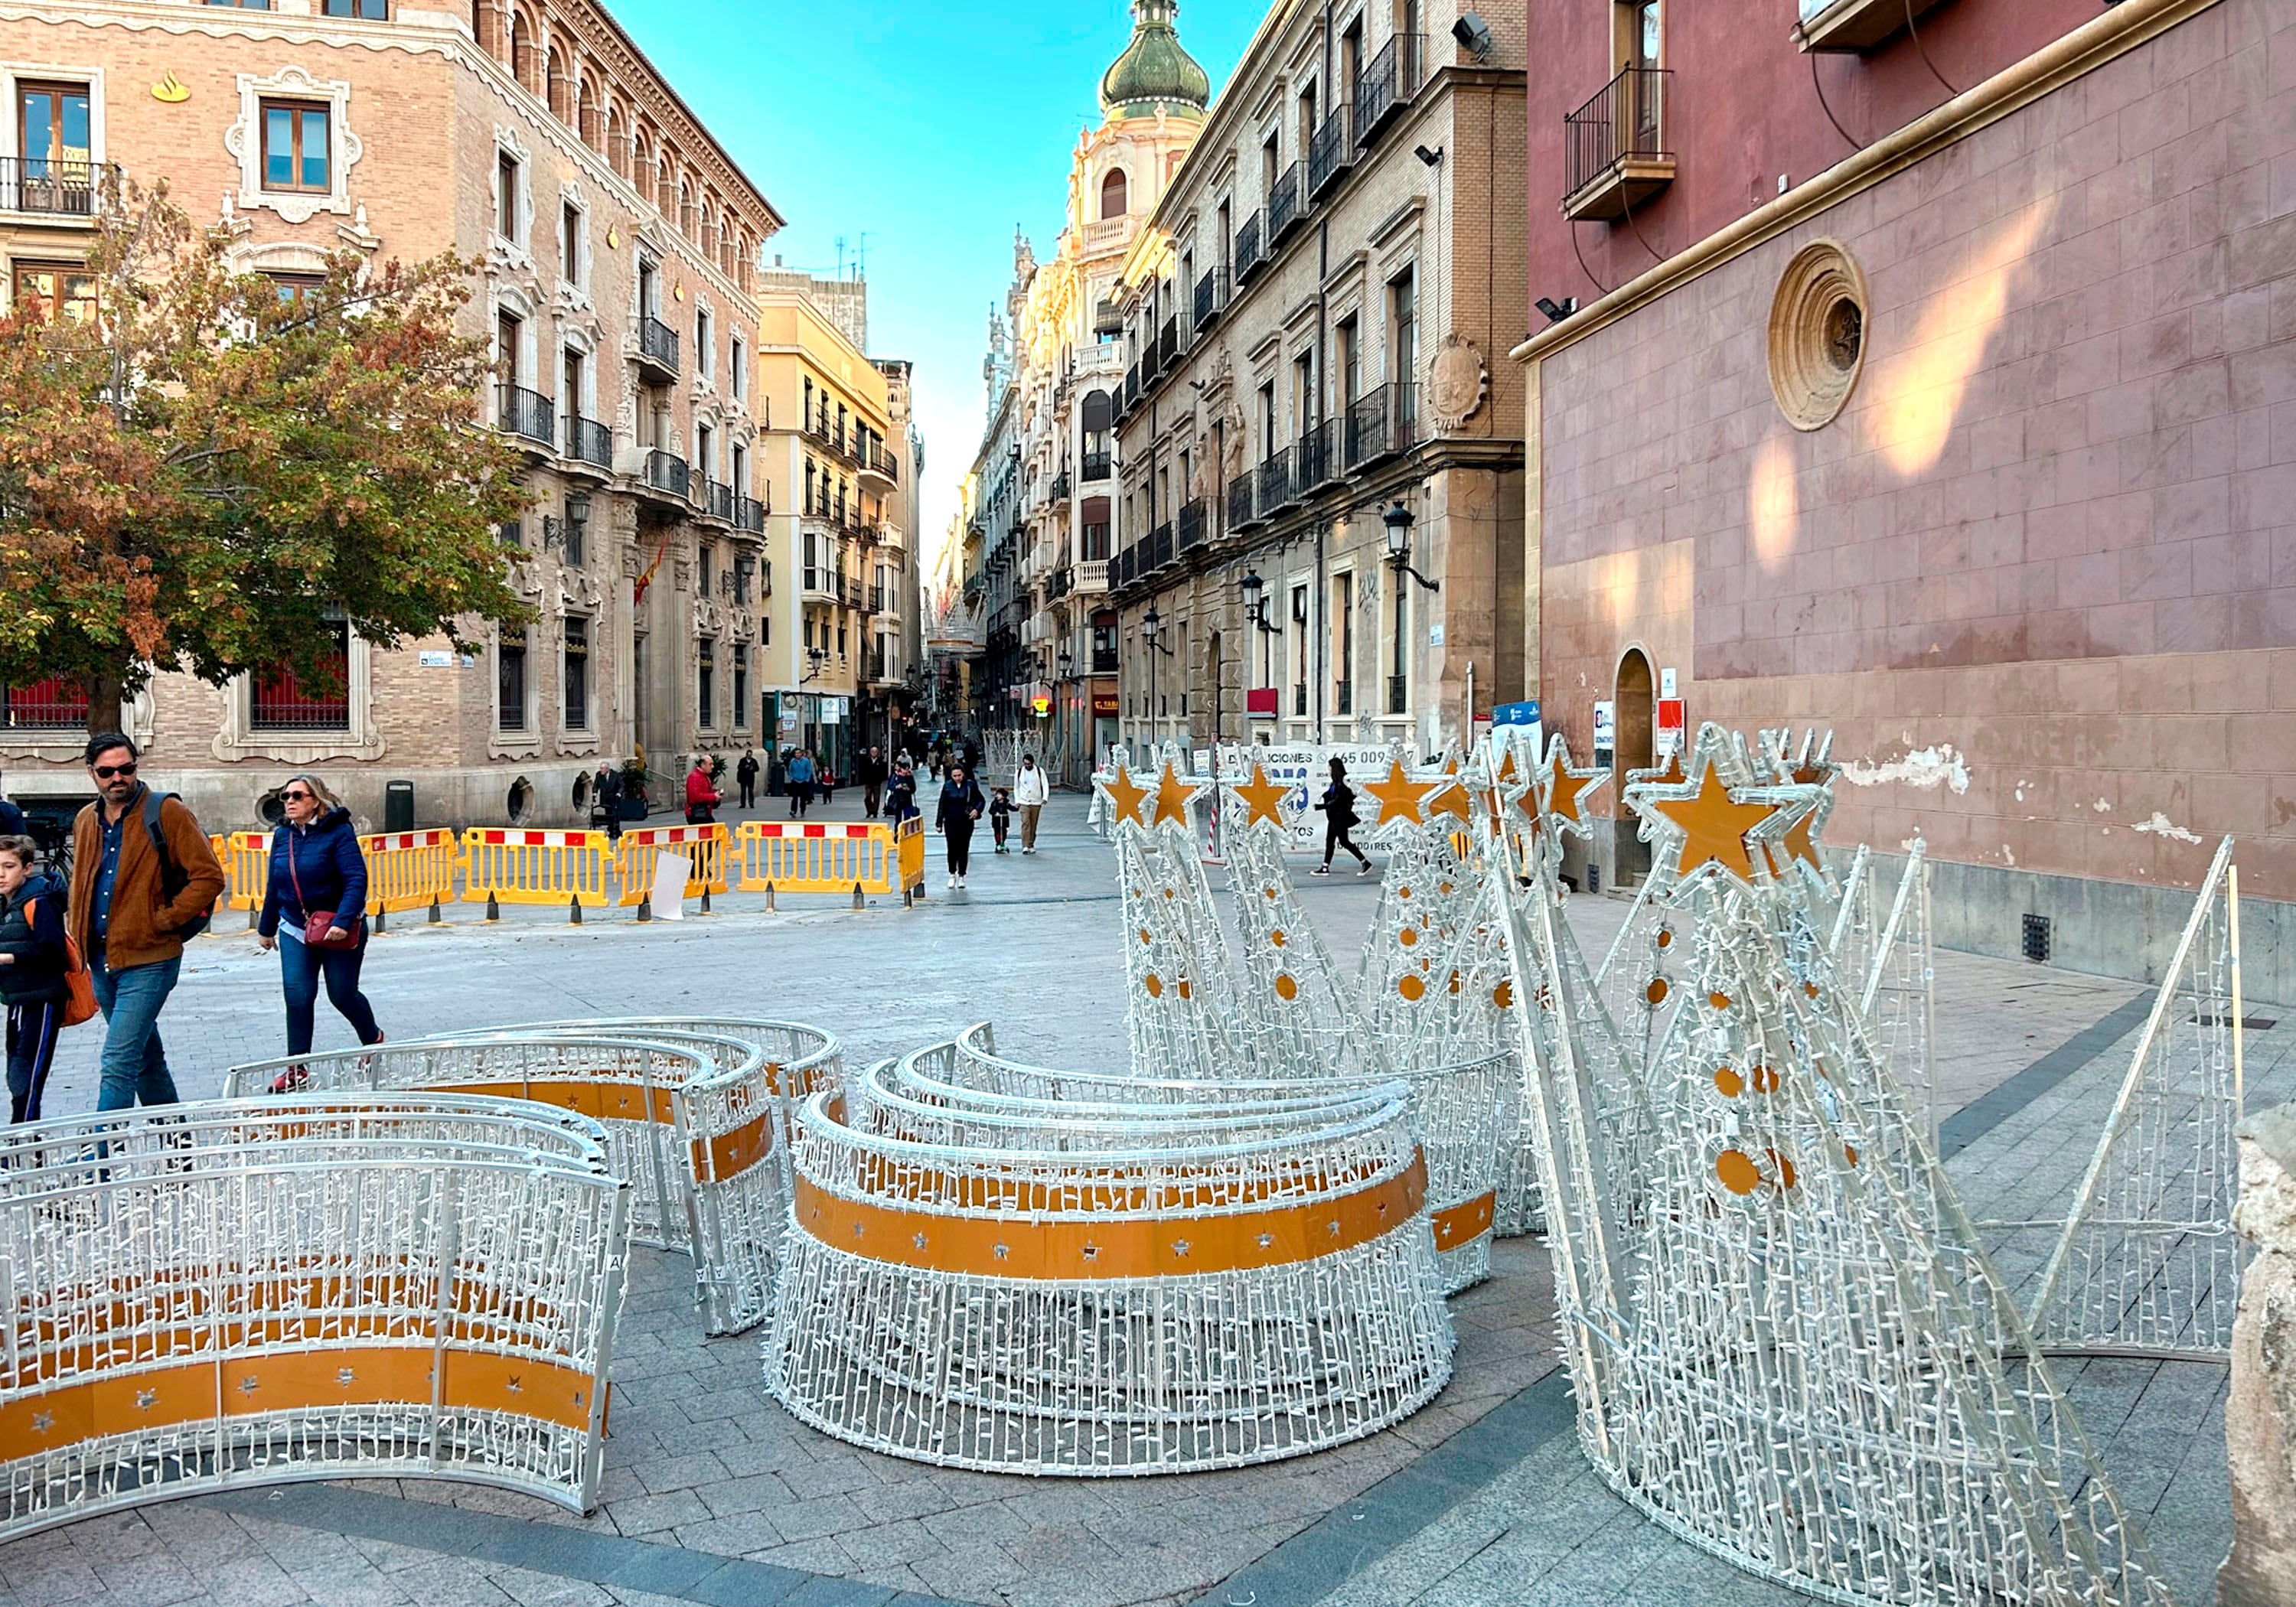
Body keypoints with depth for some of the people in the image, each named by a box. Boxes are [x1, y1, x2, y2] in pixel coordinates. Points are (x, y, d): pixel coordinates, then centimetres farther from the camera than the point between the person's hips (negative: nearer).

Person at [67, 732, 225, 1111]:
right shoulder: (86, 820, 11)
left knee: (118, 1062, -13)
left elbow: (209, 877, -13)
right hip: (101, 960, 7)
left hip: (148, 960, -7)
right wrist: (77, 926, 12)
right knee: (146, 1058, 18)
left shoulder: (167, 812, -9)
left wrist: (162, 921, -15)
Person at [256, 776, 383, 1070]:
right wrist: (266, 928, 18)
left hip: (340, 931, -4)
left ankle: (373, 1039, 33)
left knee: (342, 994, 4)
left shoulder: (338, 831, -14)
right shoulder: (282, 835, 4)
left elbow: (356, 880, -21)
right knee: (297, 995, -5)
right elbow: (274, 885, 13)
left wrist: (343, 921, -31)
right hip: (295, 930, 4)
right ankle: (297, 1067, 3)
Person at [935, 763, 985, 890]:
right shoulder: (947, 786, 0)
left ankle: (961, 876, 16)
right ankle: (952, 874, 15)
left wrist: (977, 809, -16)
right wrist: (939, 822, 3)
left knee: (964, 849, 5)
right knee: (952, 849, -2)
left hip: (966, 822, 0)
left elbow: (981, 800, 4)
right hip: (951, 822, 0)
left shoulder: (970, 785, -3)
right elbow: (942, 805, 5)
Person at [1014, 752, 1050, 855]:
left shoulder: (1039, 771, -1)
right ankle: (1025, 846, -16)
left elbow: (1045, 785, -3)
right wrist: (1017, 801, 6)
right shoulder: (1019, 772, 3)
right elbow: (1016, 788, 14)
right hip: (1024, 803, 0)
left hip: (1036, 803, 0)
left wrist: (1045, 797, -16)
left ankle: (1031, 845, 17)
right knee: (1025, 823, -13)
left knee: (1033, 825, 6)